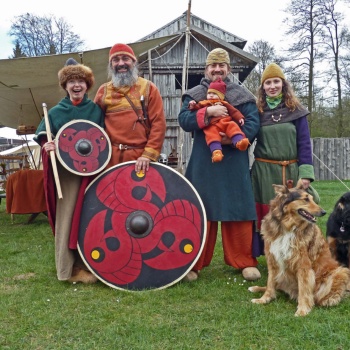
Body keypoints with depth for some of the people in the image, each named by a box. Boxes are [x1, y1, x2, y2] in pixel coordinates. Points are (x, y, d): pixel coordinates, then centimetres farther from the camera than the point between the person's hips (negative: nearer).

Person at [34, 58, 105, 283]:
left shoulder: (96, 110, 7)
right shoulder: (55, 111, 7)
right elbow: (41, 136, 7)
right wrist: (46, 145, -15)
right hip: (65, 173, 0)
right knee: (67, 217, -3)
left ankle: (88, 264, 14)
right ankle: (69, 267, 5)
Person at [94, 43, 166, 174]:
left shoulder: (149, 88, 3)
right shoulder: (103, 90, 11)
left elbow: (159, 123, -4)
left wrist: (149, 154, -13)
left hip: (141, 158, -2)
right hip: (111, 157, 2)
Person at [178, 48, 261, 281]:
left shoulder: (242, 95, 9)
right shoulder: (193, 95, 10)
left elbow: (253, 123, -2)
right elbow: (184, 120, -6)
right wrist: (208, 112, -21)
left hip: (234, 164, 0)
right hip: (203, 165, 0)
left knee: (238, 211, 3)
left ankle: (244, 262, 15)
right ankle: (194, 263, 12)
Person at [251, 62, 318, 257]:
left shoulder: (295, 110, 5)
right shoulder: (258, 111, 7)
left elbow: (304, 143, 1)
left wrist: (306, 173, -8)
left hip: (291, 171, 0)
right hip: (264, 172, 1)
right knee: (267, 216, 3)